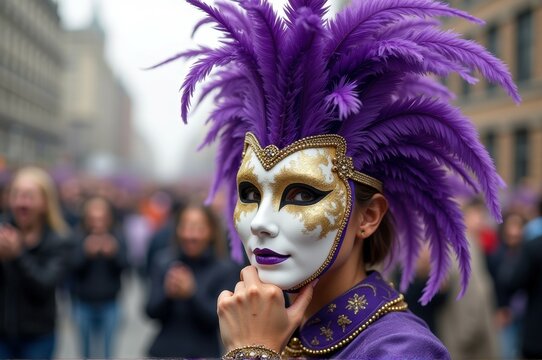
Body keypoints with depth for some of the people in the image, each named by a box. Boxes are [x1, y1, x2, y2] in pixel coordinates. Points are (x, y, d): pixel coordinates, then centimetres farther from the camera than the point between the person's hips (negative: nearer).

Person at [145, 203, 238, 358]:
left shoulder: (226, 270, -5)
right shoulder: (163, 262, 1)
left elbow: (221, 318, -12)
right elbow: (152, 311, -2)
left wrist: (192, 294, -26)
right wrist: (167, 294, -23)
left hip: (203, 353, -2)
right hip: (163, 352, 2)